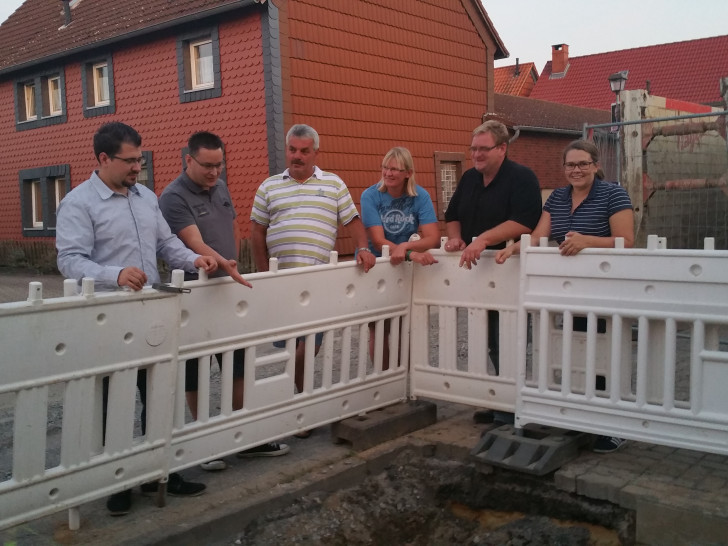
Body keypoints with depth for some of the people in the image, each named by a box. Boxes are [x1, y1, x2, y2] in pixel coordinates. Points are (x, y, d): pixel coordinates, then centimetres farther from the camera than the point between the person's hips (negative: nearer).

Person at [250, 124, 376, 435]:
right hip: (282, 279, 1)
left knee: (310, 341, -4)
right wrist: (264, 273, 5)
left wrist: (363, 249, -6)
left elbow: (352, 221, 11)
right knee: (291, 343, 3)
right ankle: (303, 396, 17)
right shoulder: (269, 187, 12)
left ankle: (301, 398, 13)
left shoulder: (334, 184, 12)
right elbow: (257, 232, 12)